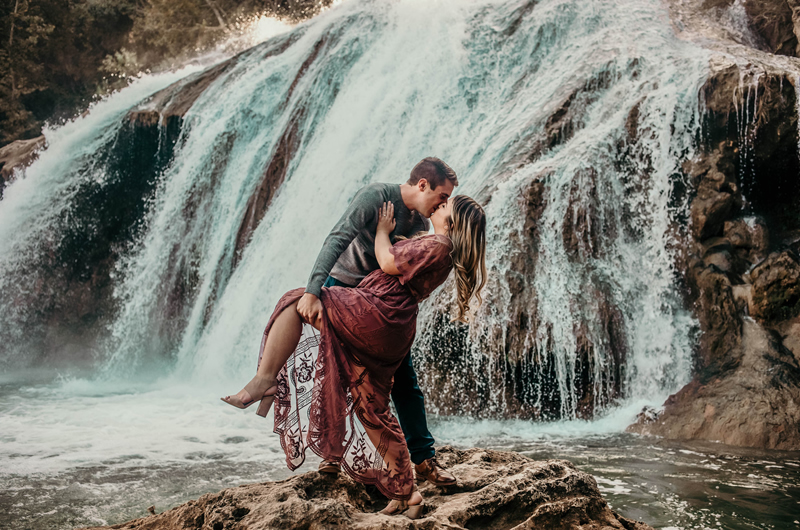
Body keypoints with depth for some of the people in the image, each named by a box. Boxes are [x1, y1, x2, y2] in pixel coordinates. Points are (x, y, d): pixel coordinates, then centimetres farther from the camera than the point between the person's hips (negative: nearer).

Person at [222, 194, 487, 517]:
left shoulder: (436, 246, -7)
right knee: (373, 410, 14)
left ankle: (266, 379, -19)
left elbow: (389, 262, -9)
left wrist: (383, 230, 6)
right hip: (394, 335, 10)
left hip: (374, 313, -10)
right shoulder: (442, 249, 22)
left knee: (297, 302, -6)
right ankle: (406, 494, 18)